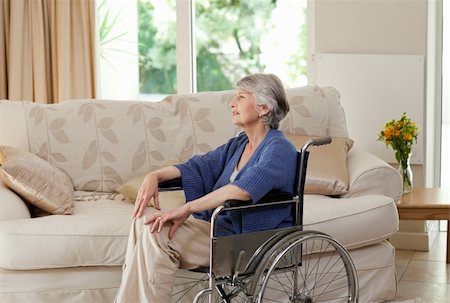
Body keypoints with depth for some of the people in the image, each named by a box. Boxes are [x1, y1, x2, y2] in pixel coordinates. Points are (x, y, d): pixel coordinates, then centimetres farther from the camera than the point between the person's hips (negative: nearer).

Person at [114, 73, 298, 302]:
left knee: (156, 232, -22)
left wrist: (187, 209, -32)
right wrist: (155, 176, -7)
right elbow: (198, 166, 13)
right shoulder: (239, 144, 16)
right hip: (219, 228, 8)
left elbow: (244, 189, -29)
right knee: (145, 220, -13)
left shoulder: (279, 149, -13)